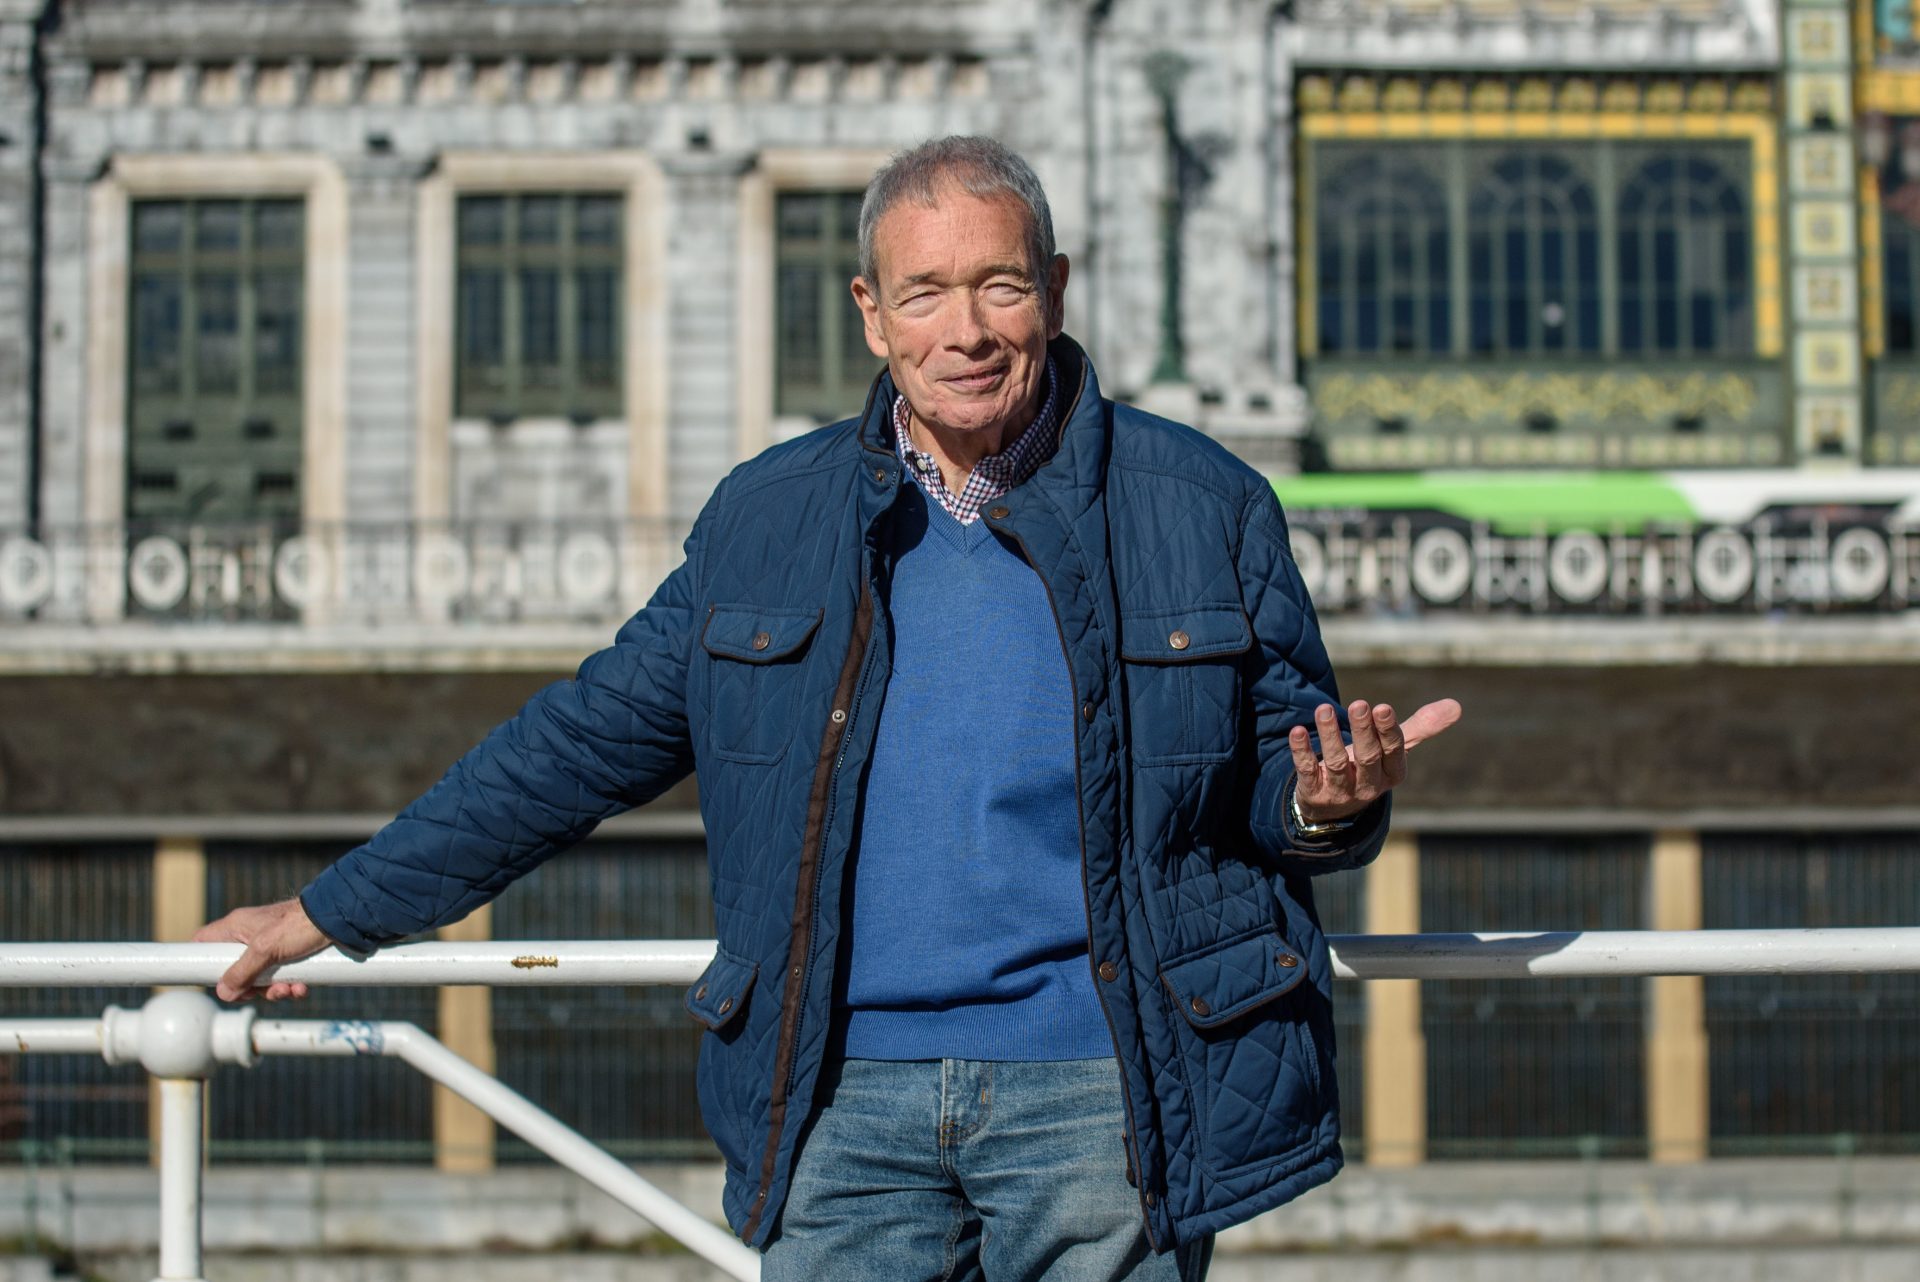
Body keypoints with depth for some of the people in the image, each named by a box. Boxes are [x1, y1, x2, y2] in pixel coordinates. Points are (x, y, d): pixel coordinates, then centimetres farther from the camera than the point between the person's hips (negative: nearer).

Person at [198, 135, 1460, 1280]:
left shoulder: (1202, 507, 4)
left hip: (1097, 1096, -2)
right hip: (847, 1096, 2)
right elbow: (585, 740, 16)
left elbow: (1277, 773, 12)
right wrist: (334, 912, 18)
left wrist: (1330, 806, -14)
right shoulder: (768, 520, 9)